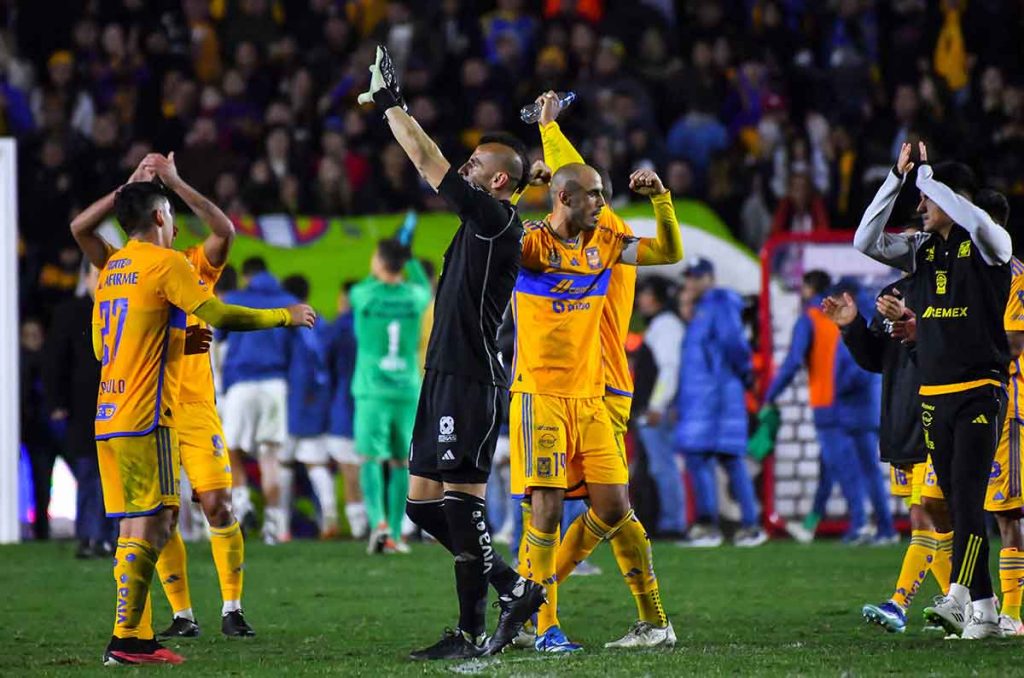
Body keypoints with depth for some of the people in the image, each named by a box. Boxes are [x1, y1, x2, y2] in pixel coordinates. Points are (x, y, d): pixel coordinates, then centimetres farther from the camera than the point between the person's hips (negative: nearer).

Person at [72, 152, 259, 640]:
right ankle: (182, 615, 9)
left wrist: (173, 181, -14)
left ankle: (232, 609, 0)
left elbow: (224, 230, -13)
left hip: (194, 406, -2)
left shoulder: (195, 266, 4)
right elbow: (80, 228, -2)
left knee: (217, 503, -8)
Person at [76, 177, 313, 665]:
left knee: (136, 526, 10)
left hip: (108, 417, 8)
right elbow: (220, 315, -14)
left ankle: (136, 637, 8)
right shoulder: (166, 263, -7)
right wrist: (285, 317, -2)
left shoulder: (111, 269, 17)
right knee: (151, 524, -9)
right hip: (145, 416, -8)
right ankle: (126, 639, -14)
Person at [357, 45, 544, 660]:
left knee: (461, 499, -11)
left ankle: (472, 632, -9)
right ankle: (511, 587, 14)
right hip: (445, 378, 10)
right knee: (424, 502, 9)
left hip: (473, 381, -10)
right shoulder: (482, 223, 16)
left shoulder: (498, 221, -9)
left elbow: (430, 164, -8)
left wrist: (393, 105, -2)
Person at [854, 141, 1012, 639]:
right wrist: (897, 177, -1)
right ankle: (984, 610, 10)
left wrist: (924, 173, -14)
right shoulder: (922, 248, 12)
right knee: (956, 505, 6)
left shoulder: (985, 245, -5)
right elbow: (866, 242, 4)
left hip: (981, 392, -6)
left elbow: (973, 220, -27)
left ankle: (956, 598, -21)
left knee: (968, 498, -15)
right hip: (934, 395, 6)